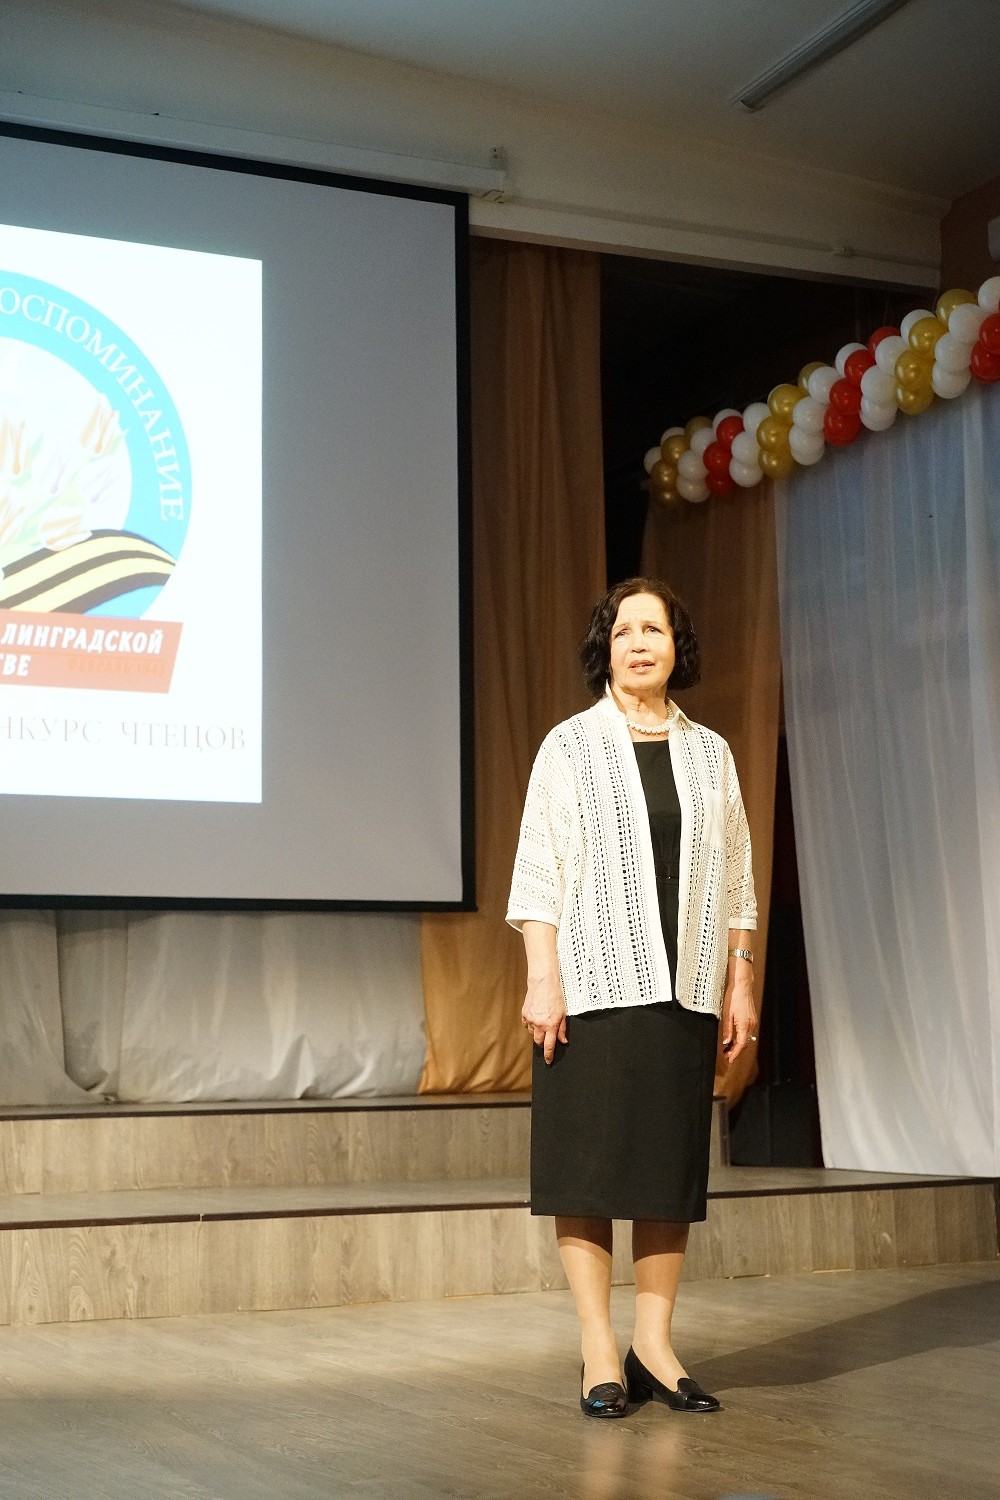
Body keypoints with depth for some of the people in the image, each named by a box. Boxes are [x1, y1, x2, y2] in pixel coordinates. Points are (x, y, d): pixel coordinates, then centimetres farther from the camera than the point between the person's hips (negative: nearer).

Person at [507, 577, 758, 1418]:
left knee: (673, 1165, 5)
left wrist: (741, 981, 8)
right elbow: (539, 870, -2)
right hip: (593, 987, -3)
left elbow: (736, 881, 13)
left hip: (684, 992, 4)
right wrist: (542, 980, -10)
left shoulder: (709, 754, 12)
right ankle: (599, 1350, 4)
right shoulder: (571, 747, 2)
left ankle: (654, 1343, 14)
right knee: (590, 1164, -2)